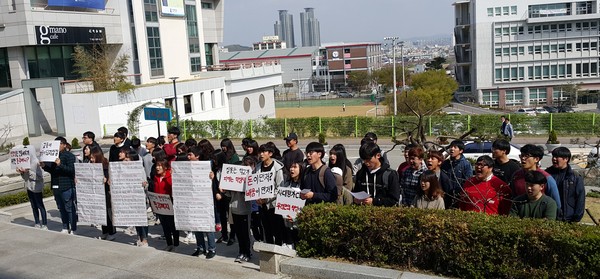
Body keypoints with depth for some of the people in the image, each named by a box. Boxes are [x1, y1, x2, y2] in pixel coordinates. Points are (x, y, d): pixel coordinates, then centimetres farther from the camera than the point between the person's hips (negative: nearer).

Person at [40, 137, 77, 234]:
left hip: (67, 187, -7)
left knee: (70, 208, -2)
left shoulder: (69, 156, -6)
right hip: (56, 186, 7)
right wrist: (44, 166, 0)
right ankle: (65, 228, 23)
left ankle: (73, 229, 5)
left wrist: (60, 164, -26)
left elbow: (72, 170, -17)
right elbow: (51, 170, 18)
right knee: (61, 208, 13)